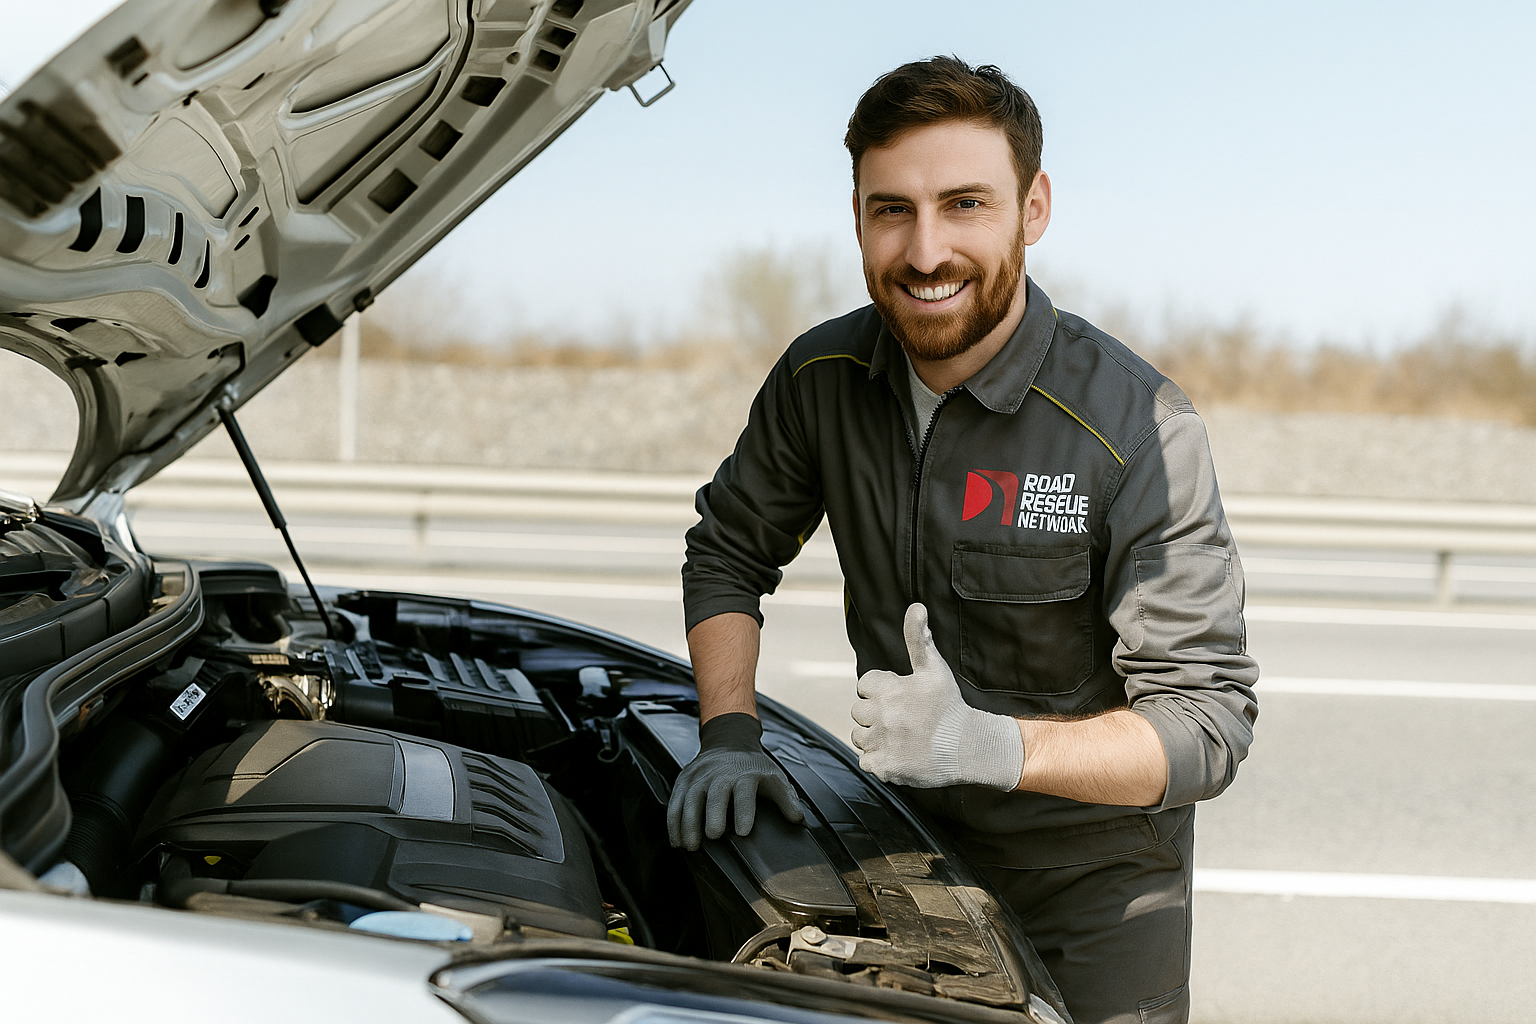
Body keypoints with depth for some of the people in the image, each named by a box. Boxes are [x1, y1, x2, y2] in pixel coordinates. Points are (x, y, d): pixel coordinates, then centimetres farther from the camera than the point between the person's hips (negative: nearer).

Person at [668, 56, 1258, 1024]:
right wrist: (730, 737, -10)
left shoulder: (1140, 428, -25)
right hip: (909, 842, 4)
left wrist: (986, 744, -40)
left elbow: (1210, 722, -26)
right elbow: (729, 552, 6)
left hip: (1094, 881, -4)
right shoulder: (823, 378, -10)